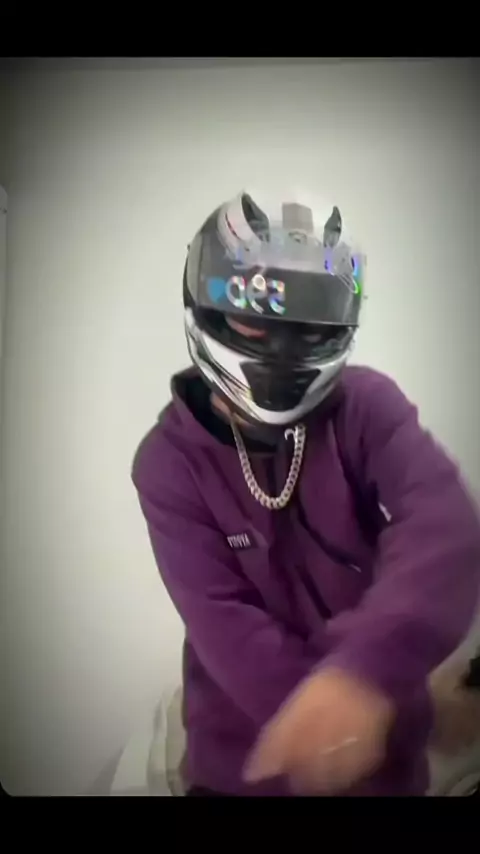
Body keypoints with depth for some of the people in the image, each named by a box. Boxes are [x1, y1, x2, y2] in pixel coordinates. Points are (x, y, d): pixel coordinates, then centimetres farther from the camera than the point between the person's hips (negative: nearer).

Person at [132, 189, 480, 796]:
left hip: (378, 750, 1)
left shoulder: (367, 405, -10)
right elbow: (223, 627, -18)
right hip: (241, 762, 0)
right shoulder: (169, 461, -11)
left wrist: (364, 669, -44)